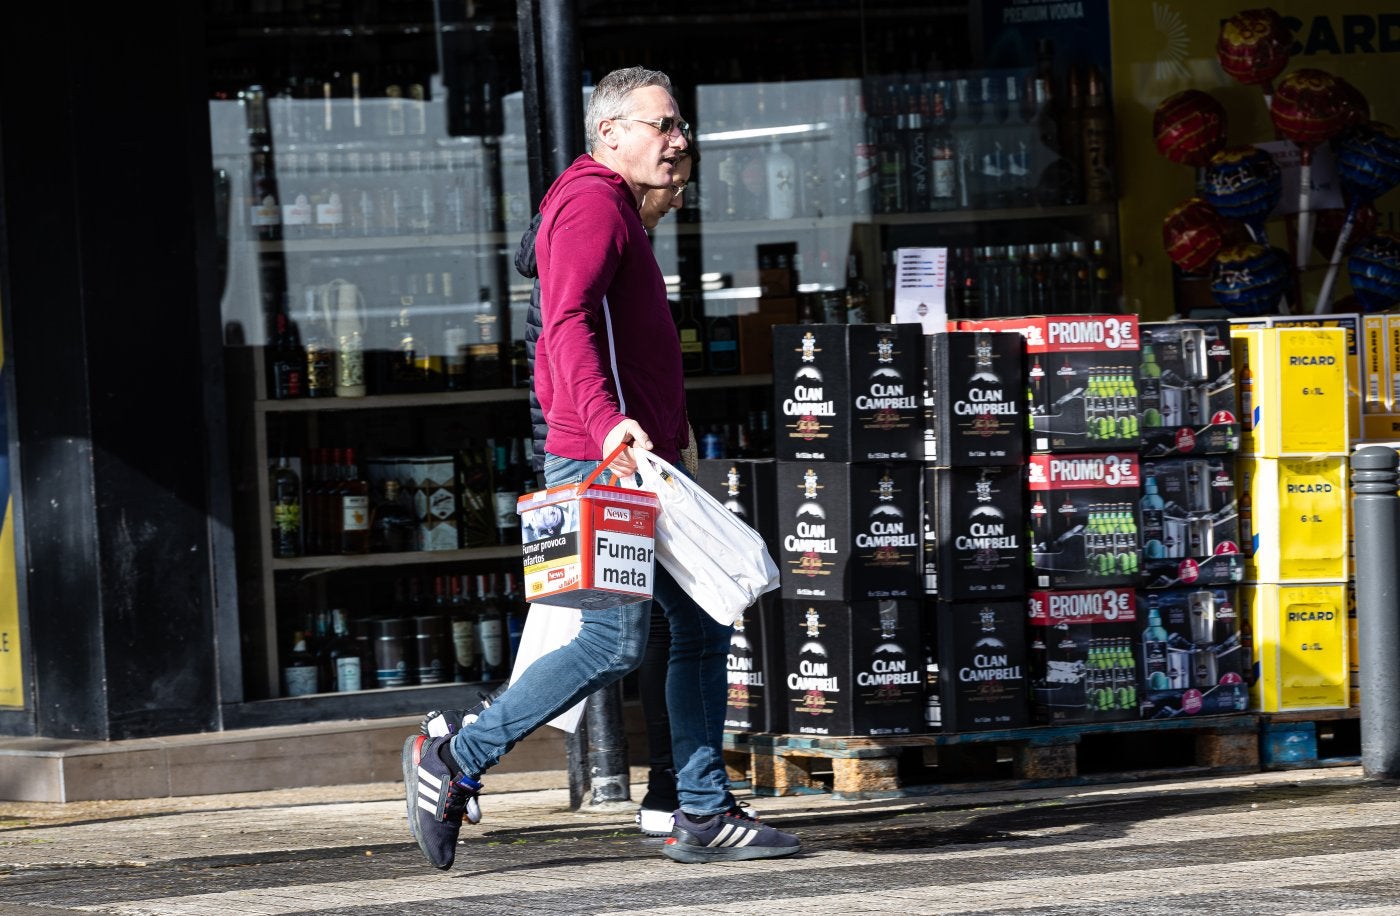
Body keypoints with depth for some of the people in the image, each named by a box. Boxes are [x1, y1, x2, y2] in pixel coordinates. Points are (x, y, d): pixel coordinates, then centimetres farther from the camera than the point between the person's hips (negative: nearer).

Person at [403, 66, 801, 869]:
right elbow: (567, 322, -23)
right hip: (604, 464, -11)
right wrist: (606, 423, -35)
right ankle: (456, 764, -8)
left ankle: (705, 816, 8)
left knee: (702, 625, 7)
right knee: (617, 640, -14)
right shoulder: (593, 203, -9)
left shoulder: (615, 209, 25)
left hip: (634, 463, 11)